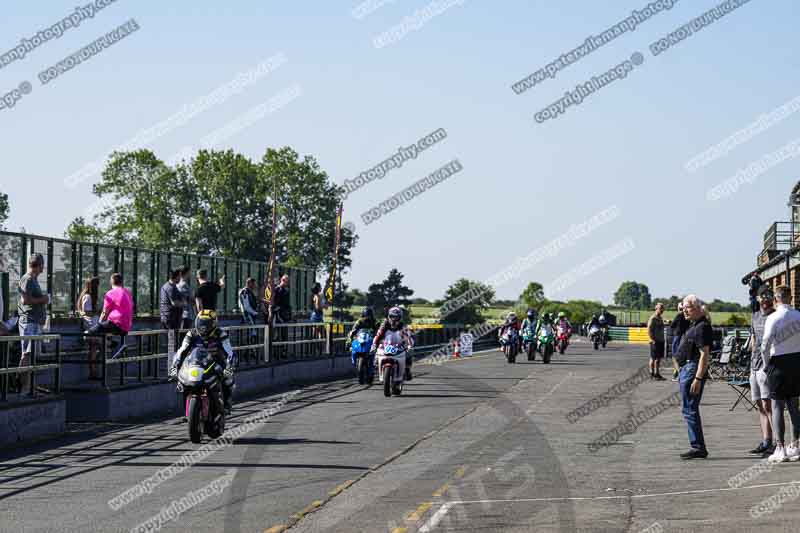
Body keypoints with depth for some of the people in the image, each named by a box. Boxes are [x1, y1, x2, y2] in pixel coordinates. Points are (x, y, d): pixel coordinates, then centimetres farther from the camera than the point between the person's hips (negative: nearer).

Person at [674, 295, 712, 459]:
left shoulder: (702, 327, -16)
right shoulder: (694, 325, 17)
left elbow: (704, 354, -21)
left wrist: (698, 378, -25)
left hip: (693, 370, -11)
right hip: (686, 368, 11)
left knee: (690, 410, -9)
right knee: (690, 410, 13)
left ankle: (698, 447, -7)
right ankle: (698, 447, 16)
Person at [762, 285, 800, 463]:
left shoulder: (773, 318, -12)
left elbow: (765, 345, -18)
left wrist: (766, 364, -4)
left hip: (779, 362, -5)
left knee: (777, 407, 0)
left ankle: (780, 448, -4)